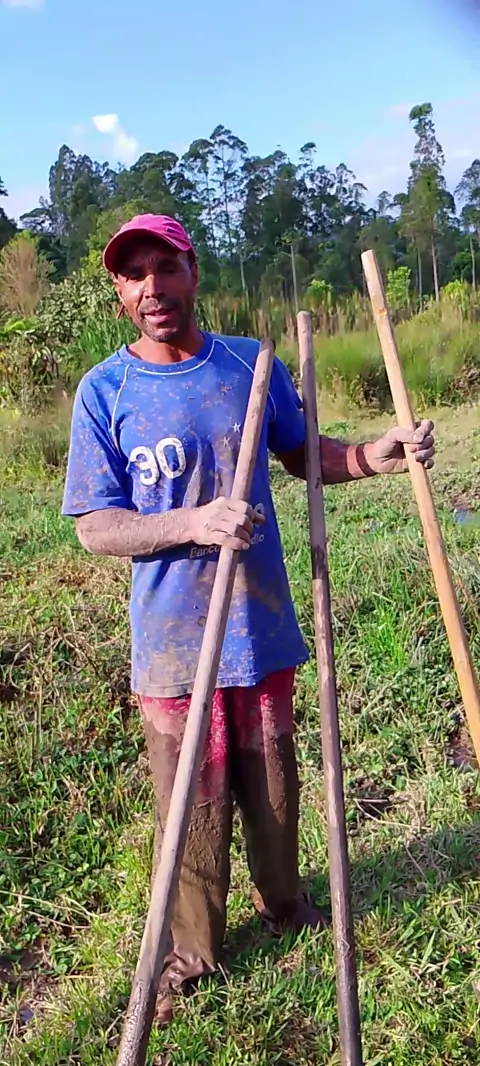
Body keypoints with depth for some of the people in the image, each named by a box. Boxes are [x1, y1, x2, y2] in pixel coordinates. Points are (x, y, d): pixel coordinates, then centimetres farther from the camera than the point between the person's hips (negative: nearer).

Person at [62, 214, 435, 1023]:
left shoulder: (253, 363, 0)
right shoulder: (103, 392, -8)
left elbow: (301, 455, 12)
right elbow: (93, 527, -9)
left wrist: (373, 456, -7)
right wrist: (193, 524, -26)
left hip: (262, 623, 3)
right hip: (172, 639, -3)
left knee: (273, 780, 20)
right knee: (192, 803, 10)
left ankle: (282, 902, 46)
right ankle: (191, 948, 34)